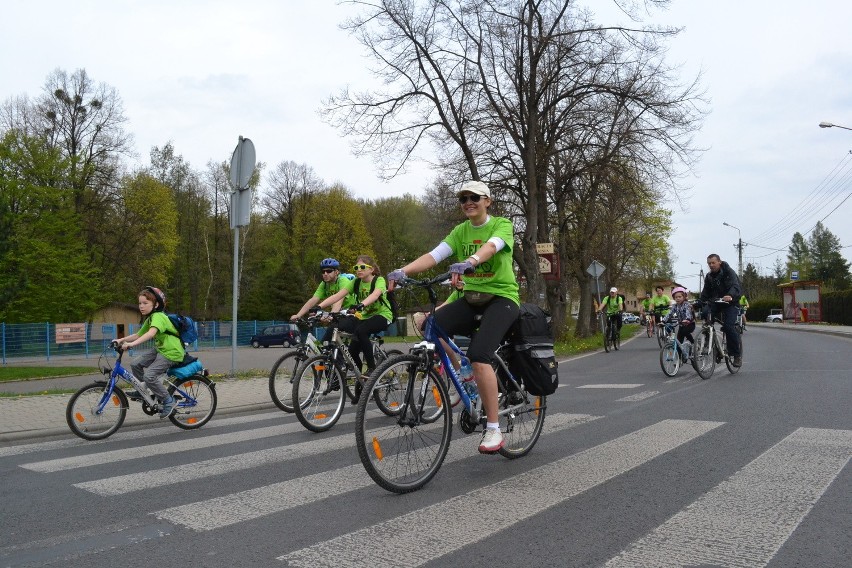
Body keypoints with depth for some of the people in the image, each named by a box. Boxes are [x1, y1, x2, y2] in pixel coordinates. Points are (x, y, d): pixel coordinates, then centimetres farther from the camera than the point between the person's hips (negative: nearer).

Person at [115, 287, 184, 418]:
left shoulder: (158, 316, -19)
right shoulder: (149, 319, 13)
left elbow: (151, 333, -36)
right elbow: (138, 335, 15)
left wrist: (132, 344, -44)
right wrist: (122, 340, 0)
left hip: (172, 353, -9)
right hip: (160, 349, 9)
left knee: (149, 375, -20)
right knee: (135, 363, -2)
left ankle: (169, 402, -4)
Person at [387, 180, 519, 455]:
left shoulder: (502, 225, -5)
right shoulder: (460, 231, 9)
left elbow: (490, 247, -29)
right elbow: (433, 255, -6)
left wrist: (469, 262, -51)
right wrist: (403, 270, -25)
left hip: (501, 297, -5)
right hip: (471, 298, 5)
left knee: (478, 354, -29)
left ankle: (494, 429, -16)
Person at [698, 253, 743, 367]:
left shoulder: (729, 272, -13)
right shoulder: (709, 276, 5)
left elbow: (735, 286, -30)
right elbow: (706, 292, 5)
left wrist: (730, 296, -52)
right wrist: (700, 303, -12)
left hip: (730, 302, -6)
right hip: (716, 302, 6)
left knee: (728, 326, -22)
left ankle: (737, 354, -9)